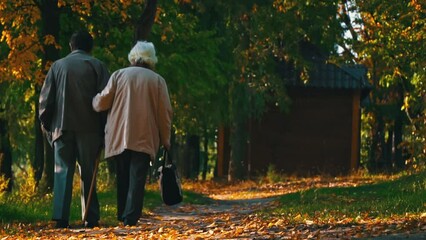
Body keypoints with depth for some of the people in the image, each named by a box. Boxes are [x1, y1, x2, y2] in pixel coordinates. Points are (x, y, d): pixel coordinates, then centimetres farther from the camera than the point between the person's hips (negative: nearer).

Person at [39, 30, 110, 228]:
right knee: (88, 173, 6)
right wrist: (105, 128, 2)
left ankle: (60, 217, -7)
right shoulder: (96, 66, 2)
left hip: (62, 128, 1)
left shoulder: (58, 66, 7)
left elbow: (45, 99, 5)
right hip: (89, 128, -1)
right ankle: (91, 218, 4)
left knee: (62, 171, 3)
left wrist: (46, 124, 14)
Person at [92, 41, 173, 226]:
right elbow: (165, 113, 3)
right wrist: (165, 140, 11)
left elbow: (102, 102, 2)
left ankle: (122, 215, 13)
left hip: (119, 137, 1)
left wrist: (94, 102, 24)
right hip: (145, 139, -1)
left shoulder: (119, 75, 6)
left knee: (123, 177, 12)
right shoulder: (158, 80, 5)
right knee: (137, 177, -4)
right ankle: (131, 217, -13)